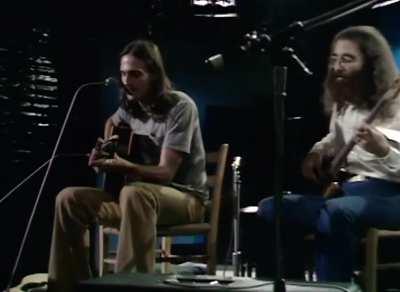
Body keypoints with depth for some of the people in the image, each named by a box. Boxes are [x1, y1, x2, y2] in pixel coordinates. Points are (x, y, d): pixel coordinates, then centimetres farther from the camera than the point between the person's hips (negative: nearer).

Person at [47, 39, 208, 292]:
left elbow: (166, 172, -23)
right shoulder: (132, 105, 4)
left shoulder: (180, 106, -17)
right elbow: (112, 122, 30)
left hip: (185, 196, -7)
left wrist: (124, 166, -40)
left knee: (134, 193, -41)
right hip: (143, 193, 7)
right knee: (69, 199, -8)